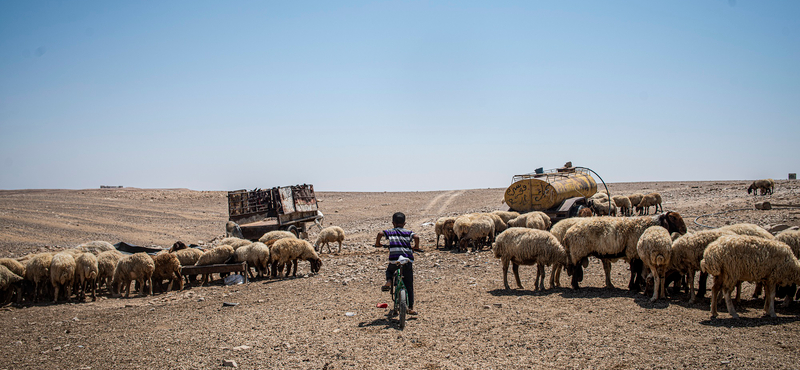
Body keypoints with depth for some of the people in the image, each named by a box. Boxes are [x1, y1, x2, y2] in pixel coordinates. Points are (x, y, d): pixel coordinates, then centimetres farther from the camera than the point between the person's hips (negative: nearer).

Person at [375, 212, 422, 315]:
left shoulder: (390, 232, 12)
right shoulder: (408, 232, 13)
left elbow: (380, 234, -5)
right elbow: (416, 237, -6)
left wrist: (377, 243, 11)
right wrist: (416, 246, 12)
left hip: (394, 260, 0)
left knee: (389, 271, 35)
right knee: (409, 285, 9)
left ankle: (388, 282, 3)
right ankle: (411, 307, 7)